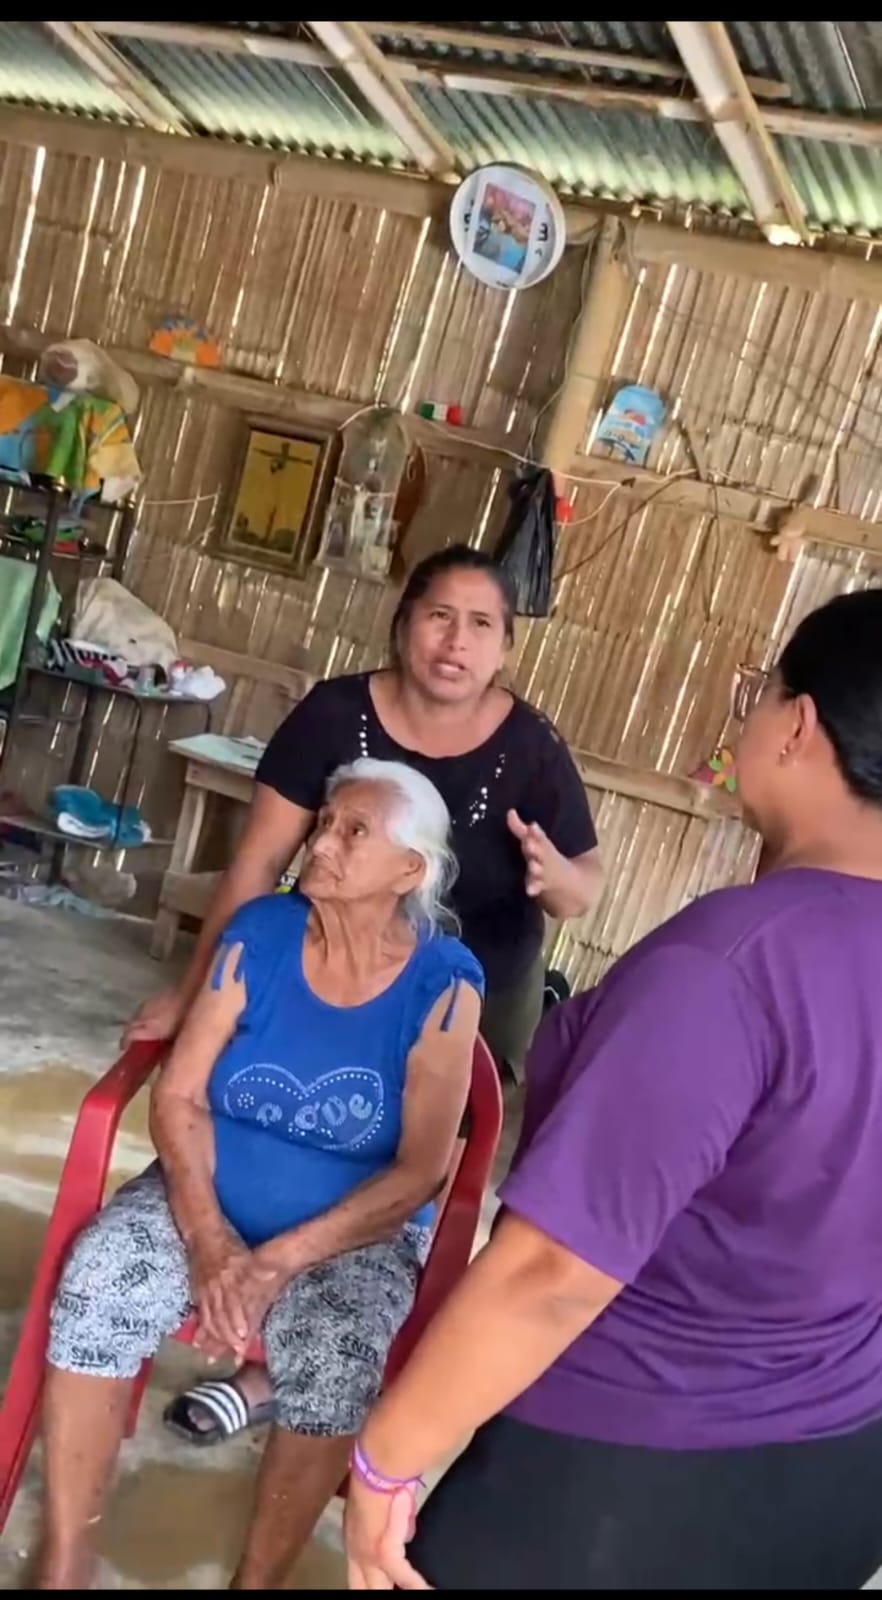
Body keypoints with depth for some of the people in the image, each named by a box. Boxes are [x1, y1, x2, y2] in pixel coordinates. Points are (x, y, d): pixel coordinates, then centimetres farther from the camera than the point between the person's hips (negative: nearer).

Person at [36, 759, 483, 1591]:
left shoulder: (443, 983, -14)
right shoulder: (260, 933, -7)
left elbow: (420, 1170, -16)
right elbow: (179, 1096, -7)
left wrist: (279, 1261, -23)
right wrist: (208, 1238, -20)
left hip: (358, 1232, -2)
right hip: (210, 1197, 2)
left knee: (336, 1365, -29)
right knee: (96, 1289, -23)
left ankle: (256, 1581, -3)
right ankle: (62, 1565, -5)